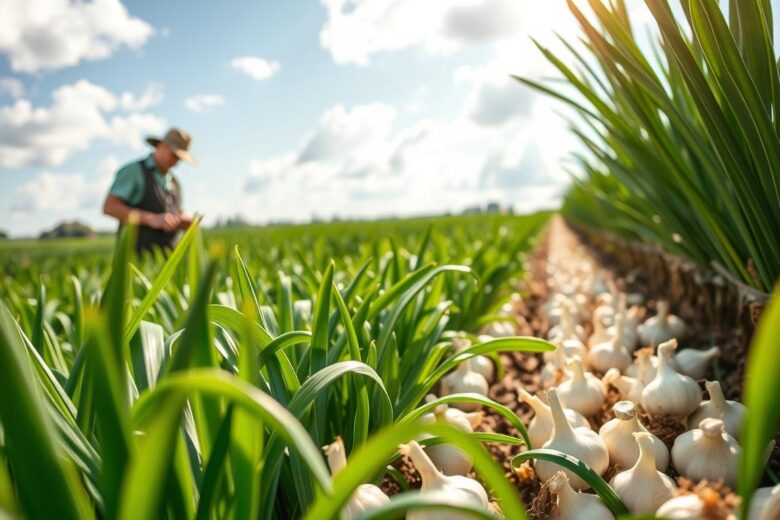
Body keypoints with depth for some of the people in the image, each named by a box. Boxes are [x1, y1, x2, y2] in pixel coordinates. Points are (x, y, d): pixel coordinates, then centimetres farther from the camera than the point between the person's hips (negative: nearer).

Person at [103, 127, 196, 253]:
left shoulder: (174, 181, 19)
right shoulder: (133, 171, 0)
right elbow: (109, 207, -11)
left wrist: (186, 221, 0)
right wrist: (151, 219, -21)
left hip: (167, 257, 6)